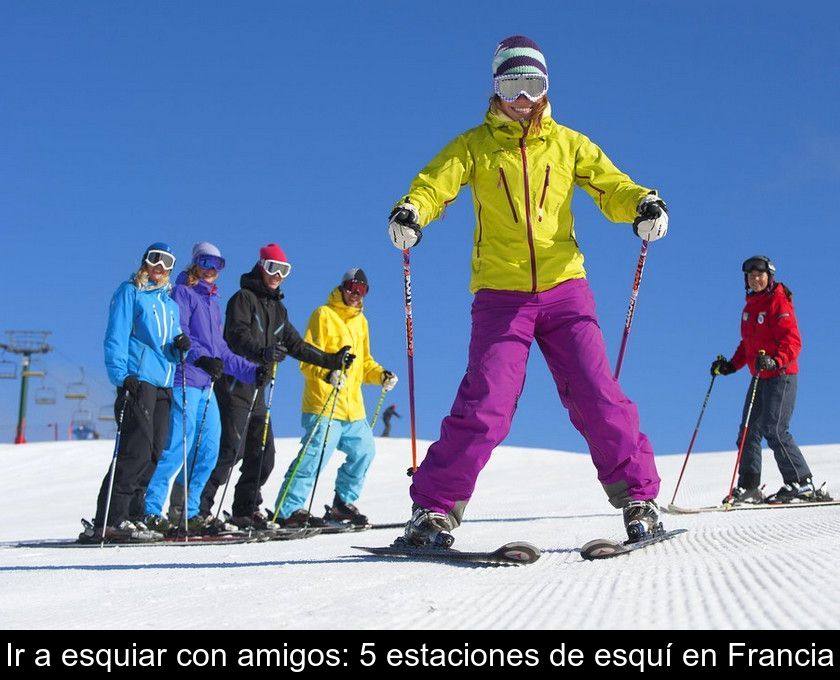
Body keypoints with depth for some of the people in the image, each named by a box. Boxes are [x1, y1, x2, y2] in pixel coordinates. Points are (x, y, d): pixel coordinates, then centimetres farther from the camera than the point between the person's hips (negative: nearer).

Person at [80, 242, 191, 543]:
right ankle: (110, 521, -17)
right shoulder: (129, 292, 4)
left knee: (154, 452, 2)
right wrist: (121, 375, -17)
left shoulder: (171, 303, 24)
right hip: (137, 380, -7)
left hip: (164, 384, 8)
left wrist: (179, 346, 1)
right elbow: (115, 338, -5)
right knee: (136, 449, -16)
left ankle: (128, 516, 7)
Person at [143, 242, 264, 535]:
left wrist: (250, 371, 20)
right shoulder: (183, 292, -1)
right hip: (185, 380, -8)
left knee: (208, 450, 4)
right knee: (178, 448, -13)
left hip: (206, 385, 8)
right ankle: (150, 512, -8)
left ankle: (189, 512, 11)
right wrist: (201, 357, -30)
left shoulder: (213, 301, 24)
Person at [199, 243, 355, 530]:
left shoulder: (277, 308, 20)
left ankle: (246, 511, 18)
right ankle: (198, 508, -10)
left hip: (257, 393, 8)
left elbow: (295, 344, 25)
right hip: (235, 386, -8)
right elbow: (238, 337, -22)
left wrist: (331, 360, 22)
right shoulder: (243, 298, -5)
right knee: (229, 451, -14)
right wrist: (262, 352, -40)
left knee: (263, 455, 7)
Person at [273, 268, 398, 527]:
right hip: (324, 404, -8)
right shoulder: (323, 315, -2)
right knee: (315, 456, -16)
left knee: (364, 452, 8)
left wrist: (381, 375, 10)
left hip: (353, 406, 8)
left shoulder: (360, 321, 22)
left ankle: (343, 503, 23)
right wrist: (327, 373, -29)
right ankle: (289, 510, -11)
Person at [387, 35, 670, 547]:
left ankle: (639, 497, 5)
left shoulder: (568, 143, 12)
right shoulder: (474, 146, 9)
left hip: (565, 289, 1)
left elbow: (611, 187, 2)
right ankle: (434, 508, 0)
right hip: (500, 294, -1)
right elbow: (435, 183, -6)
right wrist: (410, 212, -29)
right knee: (485, 405, -10)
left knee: (597, 398, -7)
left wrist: (644, 205, -21)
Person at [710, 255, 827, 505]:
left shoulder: (779, 302, -9)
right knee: (748, 431, 5)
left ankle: (801, 483, -7)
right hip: (759, 378, 8)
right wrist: (731, 365, 14)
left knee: (773, 430, -14)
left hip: (781, 375, -8)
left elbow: (793, 341, -17)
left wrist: (775, 361, -32)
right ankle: (748, 487, 9)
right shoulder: (750, 306, 15)